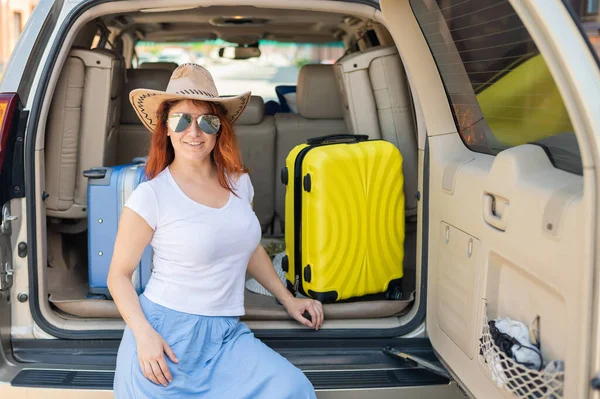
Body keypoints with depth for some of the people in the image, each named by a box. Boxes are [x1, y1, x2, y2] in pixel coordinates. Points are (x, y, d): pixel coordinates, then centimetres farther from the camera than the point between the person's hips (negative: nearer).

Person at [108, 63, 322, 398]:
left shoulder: (239, 182, 6)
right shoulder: (151, 196, -9)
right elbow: (119, 274, -3)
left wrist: (288, 298, 24)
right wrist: (143, 334, -17)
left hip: (227, 334, 4)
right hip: (167, 333, -3)